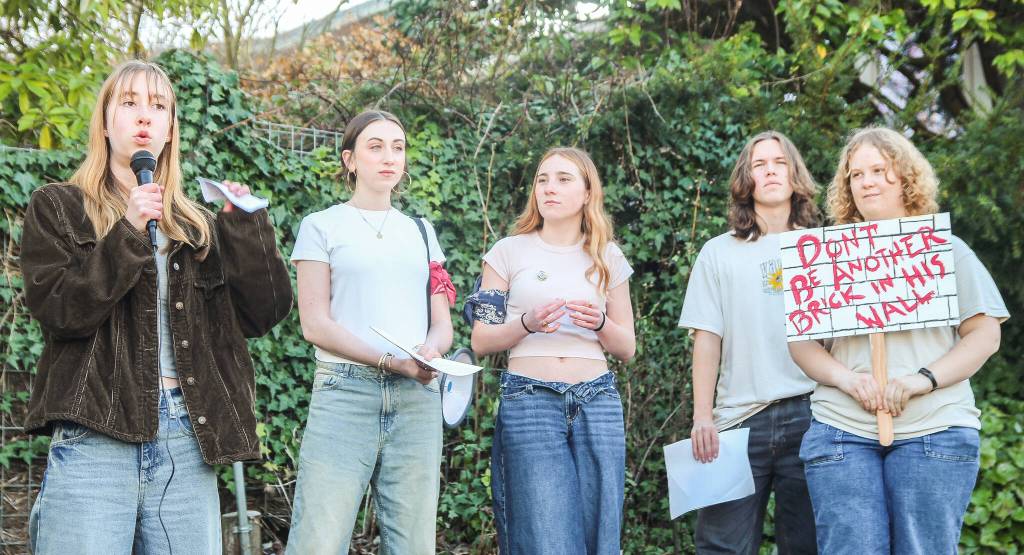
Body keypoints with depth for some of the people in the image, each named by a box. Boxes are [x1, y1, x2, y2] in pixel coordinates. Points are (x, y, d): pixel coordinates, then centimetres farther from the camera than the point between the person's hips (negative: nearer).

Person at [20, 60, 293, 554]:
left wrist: (246, 225, -2)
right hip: (95, 434, -3)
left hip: (187, 438, 4)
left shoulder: (197, 226, 19)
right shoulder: (57, 208, 9)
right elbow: (58, 310, -6)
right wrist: (127, 234, -12)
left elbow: (264, 313, 8)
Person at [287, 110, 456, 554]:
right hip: (345, 394, -4)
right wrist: (392, 361, -15)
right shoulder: (323, 226, 7)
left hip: (417, 400, 4)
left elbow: (442, 324, 15)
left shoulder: (421, 231, 20)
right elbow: (315, 323, -3)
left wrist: (430, 350, -10)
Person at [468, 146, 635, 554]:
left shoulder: (608, 259, 12)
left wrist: (600, 324, -8)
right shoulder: (508, 252, 6)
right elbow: (481, 341, 3)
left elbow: (627, 349, 13)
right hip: (529, 402, -3)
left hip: (598, 404, 3)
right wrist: (527, 324, -15)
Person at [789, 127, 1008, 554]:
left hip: (934, 430, -1)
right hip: (841, 431, 1)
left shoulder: (945, 249, 11)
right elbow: (801, 342, 9)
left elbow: (985, 334, 4)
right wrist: (846, 378, -11)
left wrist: (922, 379, -11)